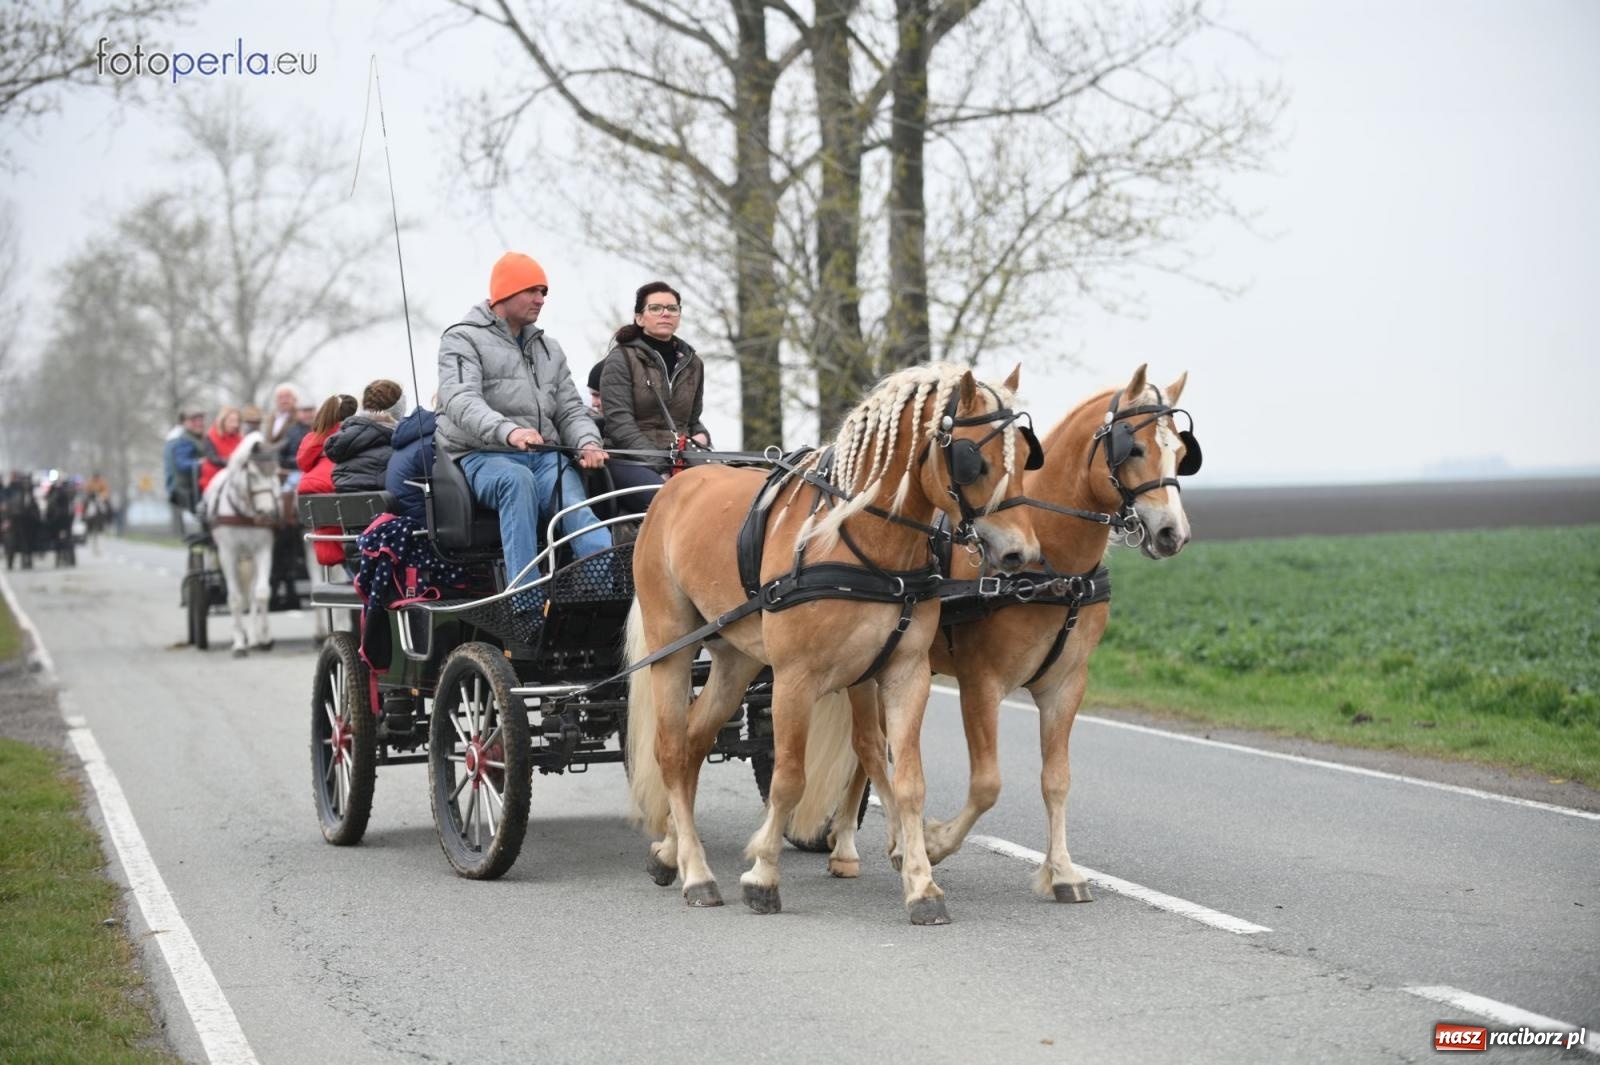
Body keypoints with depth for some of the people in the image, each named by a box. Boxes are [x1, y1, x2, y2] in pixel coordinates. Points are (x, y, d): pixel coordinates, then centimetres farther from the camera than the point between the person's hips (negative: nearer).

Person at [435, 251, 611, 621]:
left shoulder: (549, 348, 23)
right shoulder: (463, 339, 1)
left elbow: (570, 409, 18)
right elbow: (460, 400, -17)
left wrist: (587, 442, -7)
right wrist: (507, 431, -36)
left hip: (545, 456, 5)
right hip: (481, 456, -5)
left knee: (577, 509, -26)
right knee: (517, 480, -39)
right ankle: (527, 603, -46)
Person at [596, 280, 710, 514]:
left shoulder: (692, 364, 20)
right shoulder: (621, 359, 3)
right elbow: (619, 422, -7)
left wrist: (701, 437, 3)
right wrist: (662, 469, -16)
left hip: (681, 461, 5)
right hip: (631, 463, -5)